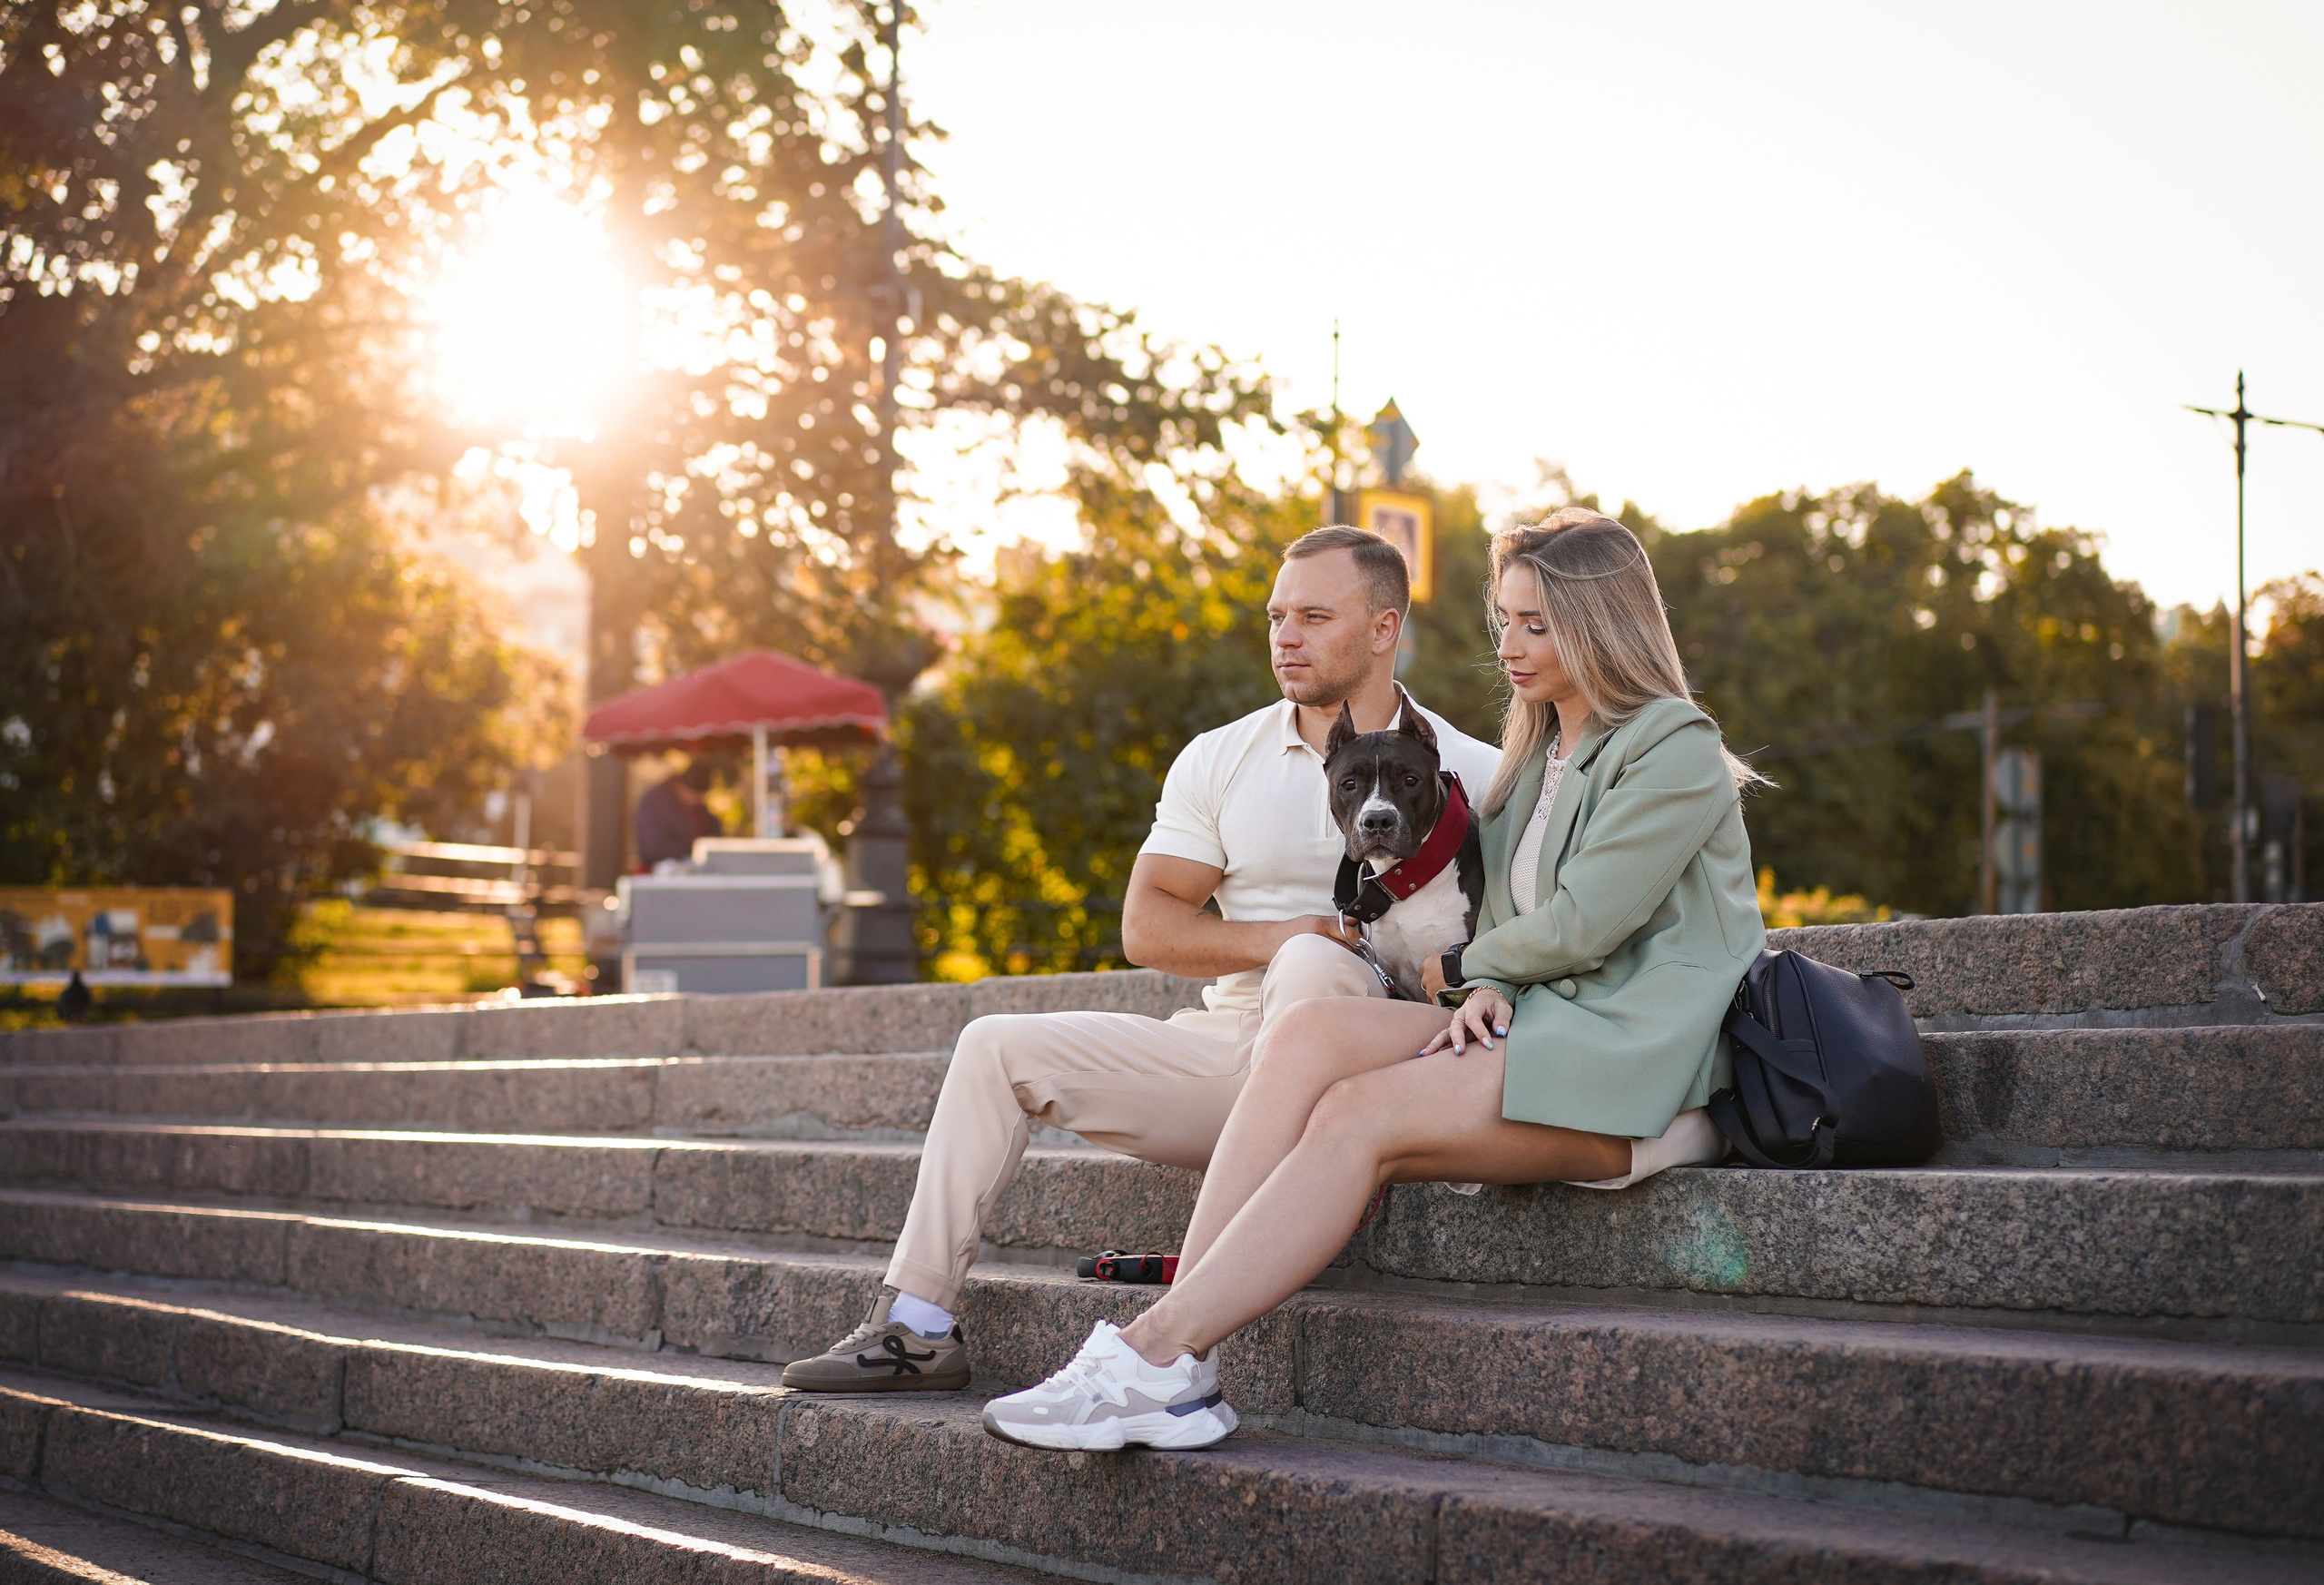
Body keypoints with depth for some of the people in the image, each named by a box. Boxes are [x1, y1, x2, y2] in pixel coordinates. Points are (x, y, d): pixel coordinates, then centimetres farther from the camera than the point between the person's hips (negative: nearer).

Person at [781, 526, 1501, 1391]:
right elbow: (1146, 929, 5)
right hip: (1225, 1047, 5)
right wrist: (1272, 938, -14)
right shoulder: (1219, 759, 11)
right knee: (999, 1046, -6)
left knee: (1311, 964, -36)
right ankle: (918, 1323, -8)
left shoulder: (1467, 771, 1)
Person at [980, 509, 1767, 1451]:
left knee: (1359, 1115, -27)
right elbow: (1510, 924, 17)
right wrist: (1490, 993, -6)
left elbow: (1579, 925, -11)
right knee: (1307, 1036, -19)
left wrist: (1461, 968, 4)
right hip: (1538, 1034, 7)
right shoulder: (1537, 758, 24)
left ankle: (1159, 1356, -31)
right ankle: (1179, 1357, -31)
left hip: (1638, 1071, -7)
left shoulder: (1678, 751, -3)